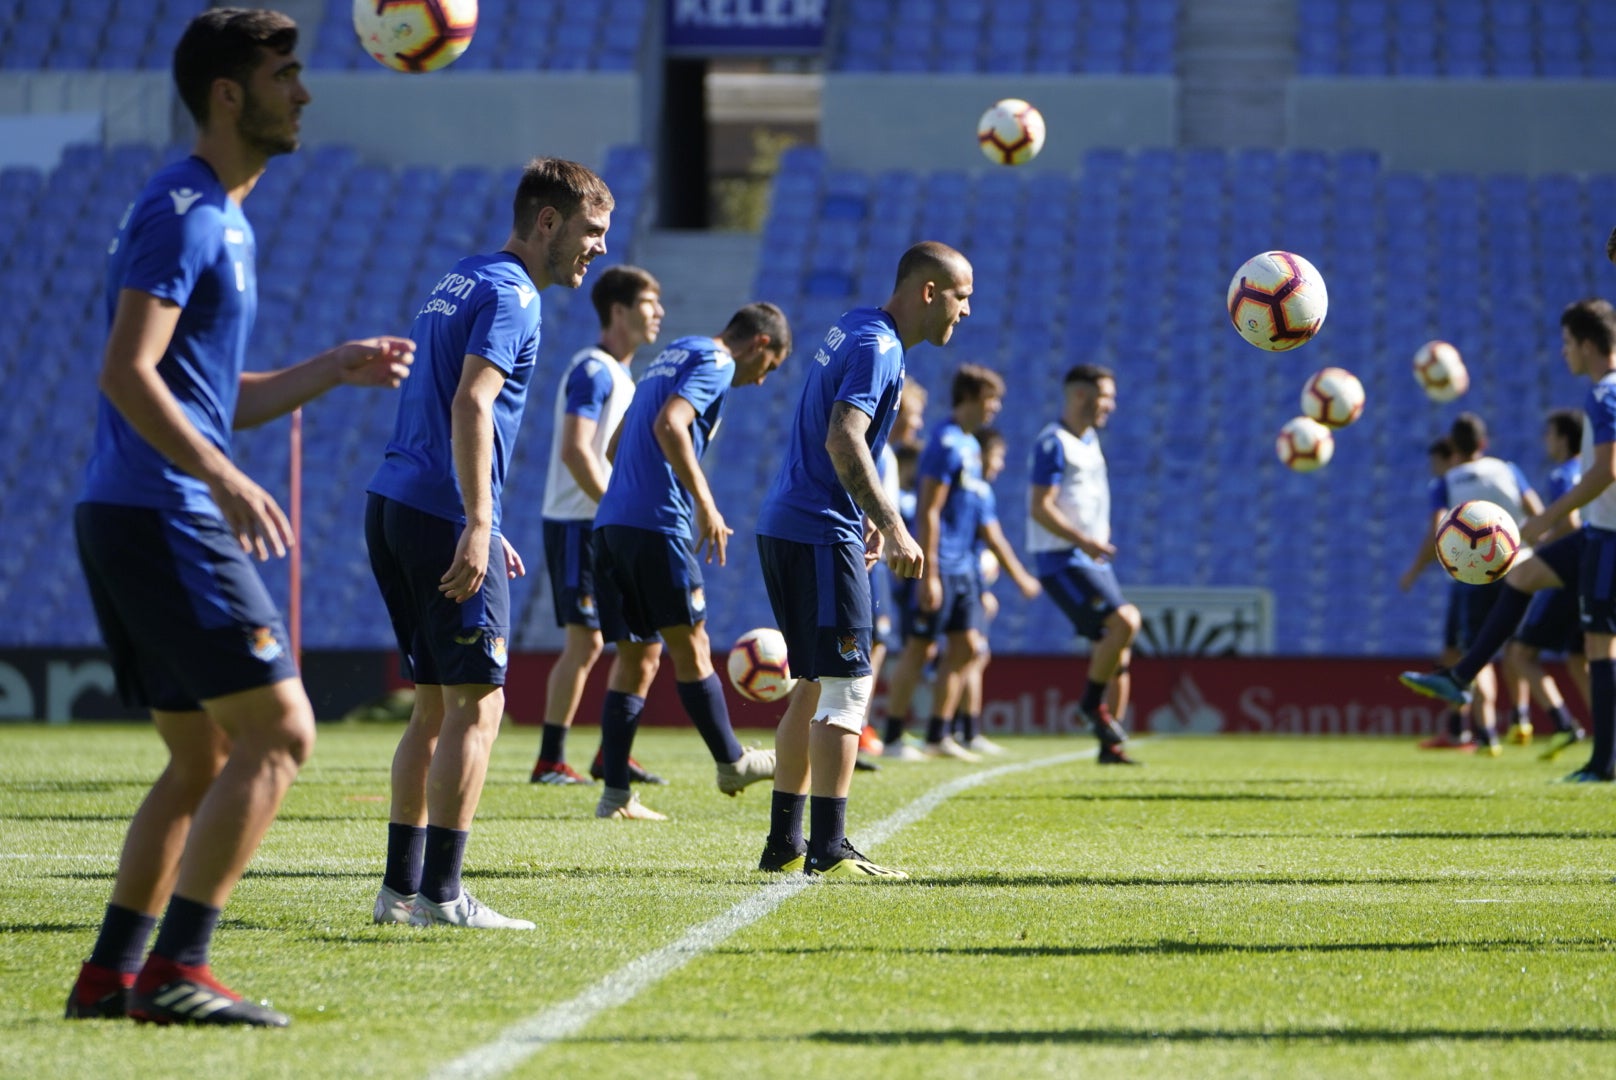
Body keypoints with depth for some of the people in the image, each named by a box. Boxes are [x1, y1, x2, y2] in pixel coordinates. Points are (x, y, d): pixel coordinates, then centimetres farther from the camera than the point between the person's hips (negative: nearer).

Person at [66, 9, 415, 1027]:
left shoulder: (221, 217, 20)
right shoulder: (182, 210, -11)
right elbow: (128, 373, -21)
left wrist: (335, 369, 18)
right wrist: (223, 478, -30)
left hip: (130, 520, 10)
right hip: (163, 517, -10)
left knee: (204, 759, 14)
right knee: (279, 732, -11)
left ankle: (111, 973, 14)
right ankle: (178, 970, -12)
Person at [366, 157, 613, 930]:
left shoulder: (458, 283, 21)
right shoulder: (510, 295, -9)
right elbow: (471, 405, -22)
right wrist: (478, 527, -27)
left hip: (393, 507, 9)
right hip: (442, 515, -9)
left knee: (436, 706, 13)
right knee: (475, 706, -6)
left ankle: (401, 887, 13)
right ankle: (441, 895, -8)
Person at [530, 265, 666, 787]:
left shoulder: (620, 374, 18)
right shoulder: (592, 370, -12)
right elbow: (574, 451, -21)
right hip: (578, 525, -9)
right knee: (585, 641, -10)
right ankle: (550, 761, -5)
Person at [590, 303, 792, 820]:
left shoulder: (673, 355, 24)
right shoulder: (714, 363, -4)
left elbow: (619, 443, 29)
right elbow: (669, 426, -22)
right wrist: (705, 504, -21)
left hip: (612, 522, 9)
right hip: (656, 525, -9)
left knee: (636, 657, 8)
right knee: (690, 646, 3)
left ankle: (616, 795, 4)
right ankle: (732, 762, 13)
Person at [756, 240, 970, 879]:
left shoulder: (855, 330, 17)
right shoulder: (878, 347, -14)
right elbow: (843, 441, -27)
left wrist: (866, 516, 28)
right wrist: (892, 527, -29)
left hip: (785, 530, 10)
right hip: (821, 533, -10)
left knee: (815, 685, 14)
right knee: (847, 684, -9)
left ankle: (784, 844, 17)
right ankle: (828, 850, -12)